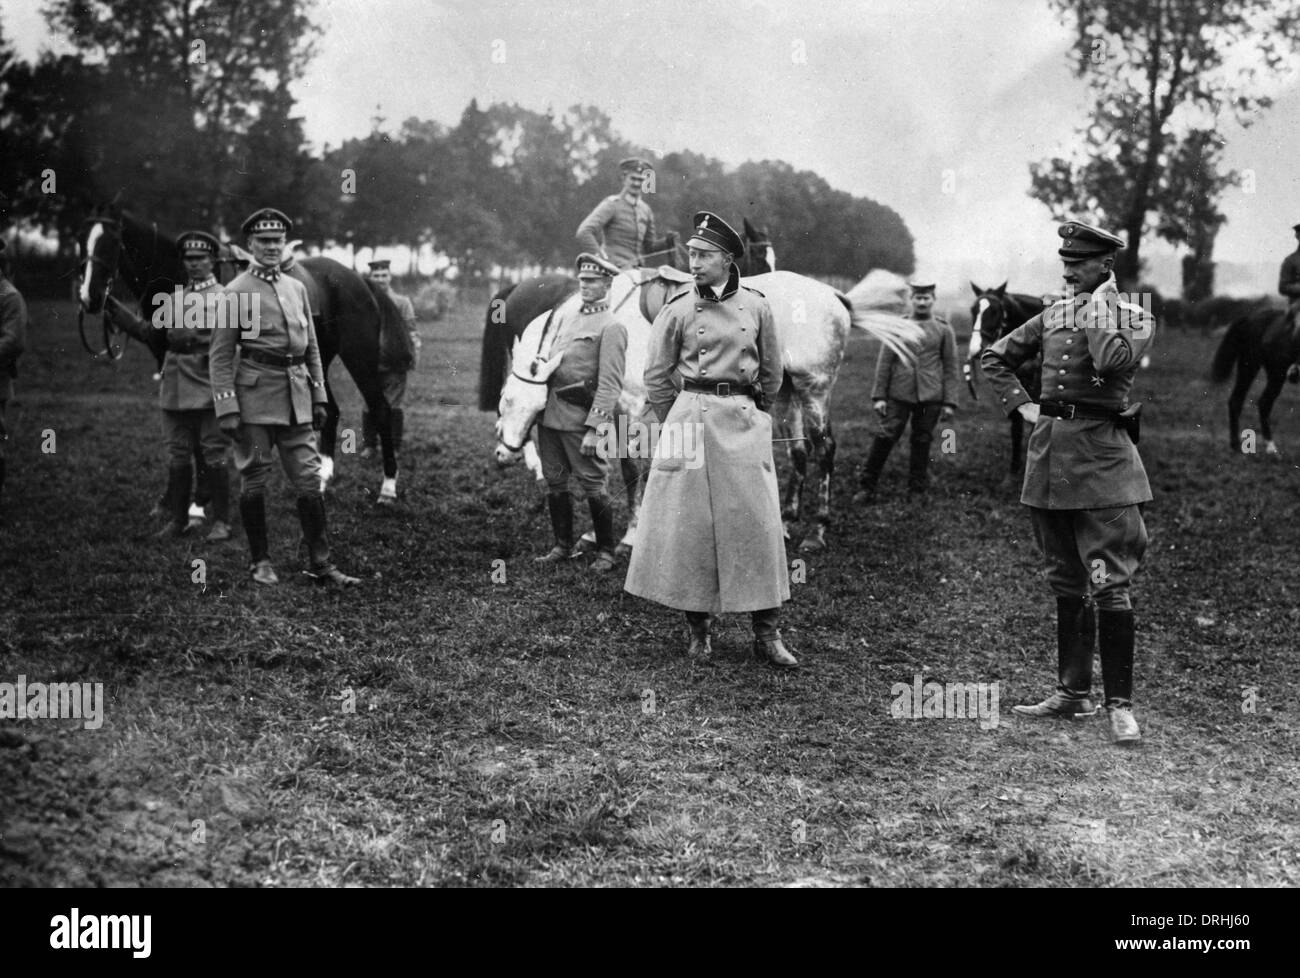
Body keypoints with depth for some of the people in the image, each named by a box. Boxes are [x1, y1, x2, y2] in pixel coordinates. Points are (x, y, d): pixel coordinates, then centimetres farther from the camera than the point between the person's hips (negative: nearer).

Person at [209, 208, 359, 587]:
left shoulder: (297, 288, 13)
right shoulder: (236, 292, -4)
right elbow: (221, 356, -6)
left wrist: (319, 397, 12)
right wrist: (227, 409, -13)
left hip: (296, 398, 5)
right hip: (256, 395, -5)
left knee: (310, 480, 2)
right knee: (253, 481, 4)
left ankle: (321, 564, 5)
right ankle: (261, 562, 15)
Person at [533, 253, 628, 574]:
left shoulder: (612, 327, -7)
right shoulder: (562, 317, 15)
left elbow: (610, 383, -13)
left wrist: (594, 428, -19)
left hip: (581, 417, -7)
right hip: (549, 413, 7)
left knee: (593, 486, 0)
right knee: (555, 484, 12)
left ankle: (605, 552, 11)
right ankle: (563, 546, 25)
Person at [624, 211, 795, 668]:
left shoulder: (756, 306, 4)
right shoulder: (678, 310, 0)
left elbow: (771, 373, 16)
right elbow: (656, 377, 7)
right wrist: (678, 423, 9)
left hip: (745, 420, 1)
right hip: (691, 417, -1)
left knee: (758, 524, -1)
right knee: (690, 523, 0)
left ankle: (767, 635, 4)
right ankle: (699, 628, 13)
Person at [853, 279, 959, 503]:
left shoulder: (944, 330, 4)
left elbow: (951, 368, 4)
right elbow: (884, 362, 4)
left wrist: (949, 402, -1)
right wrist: (879, 396, -1)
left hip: (930, 396, 0)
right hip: (899, 394, 0)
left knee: (922, 442, 7)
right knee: (885, 437, -5)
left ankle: (916, 490, 19)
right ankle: (868, 488, 2)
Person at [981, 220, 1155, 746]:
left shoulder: (1136, 317, 0)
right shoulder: (1052, 315, 13)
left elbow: (1113, 362, -22)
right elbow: (994, 358, 23)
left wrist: (1098, 308, -9)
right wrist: (1021, 405, 11)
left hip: (1101, 453, -6)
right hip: (1049, 451, 6)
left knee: (1109, 584, -11)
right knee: (1066, 581, 12)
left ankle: (1120, 705, -6)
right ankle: (1073, 692, 21)